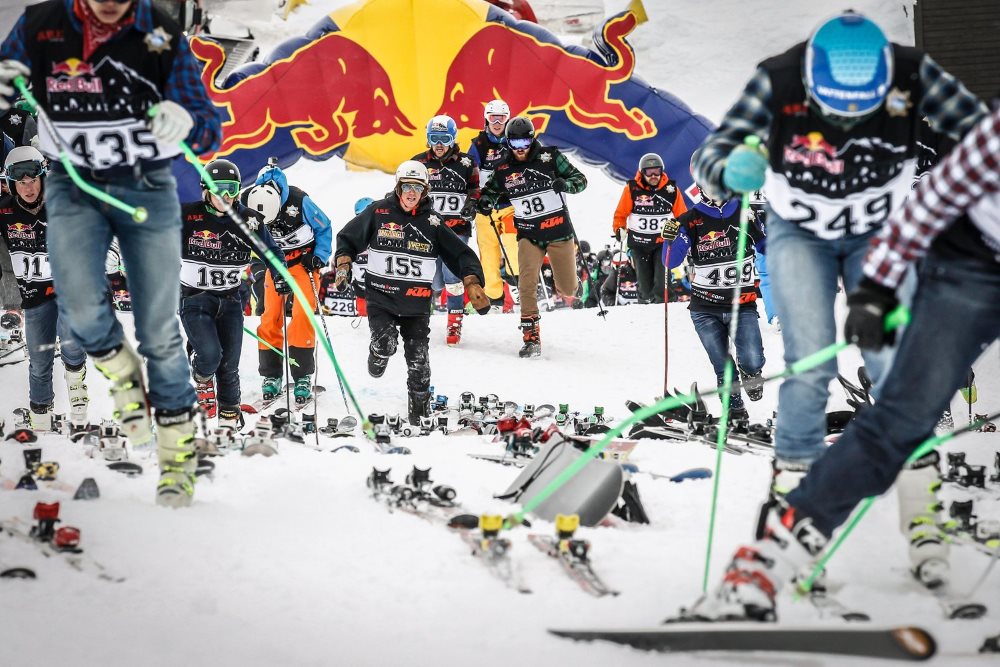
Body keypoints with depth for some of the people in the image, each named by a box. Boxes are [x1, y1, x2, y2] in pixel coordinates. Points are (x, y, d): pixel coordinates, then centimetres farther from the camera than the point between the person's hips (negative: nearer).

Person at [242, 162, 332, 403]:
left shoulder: (299, 201, -25)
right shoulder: (247, 203, -17)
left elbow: (324, 228, -7)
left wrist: (319, 257, -14)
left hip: (304, 261, -3)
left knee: (302, 316, -13)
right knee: (271, 317, -4)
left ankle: (303, 377, -8)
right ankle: (271, 376, 6)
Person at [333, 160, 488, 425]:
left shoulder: (432, 221, 1)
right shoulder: (379, 212, -1)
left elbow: (461, 254, 2)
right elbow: (348, 238, 11)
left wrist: (473, 285, -10)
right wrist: (343, 266, -2)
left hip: (417, 303, 1)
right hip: (380, 296, -1)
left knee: (419, 361, 1)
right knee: (386, 342, -23)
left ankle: (419, 412, 19)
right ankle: (378, 357, 14)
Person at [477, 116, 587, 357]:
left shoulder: (550, 157, -5)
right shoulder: (503, 170, 2)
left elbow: (580, 179, -2)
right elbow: (490, 191, 18)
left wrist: (565, 184, -24)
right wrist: (485, 202, -5)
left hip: (559, 231, -1)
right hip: (529, 235, 1)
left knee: (568, 290, 4)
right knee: (527, 283, -19)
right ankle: (531, 336, -12)